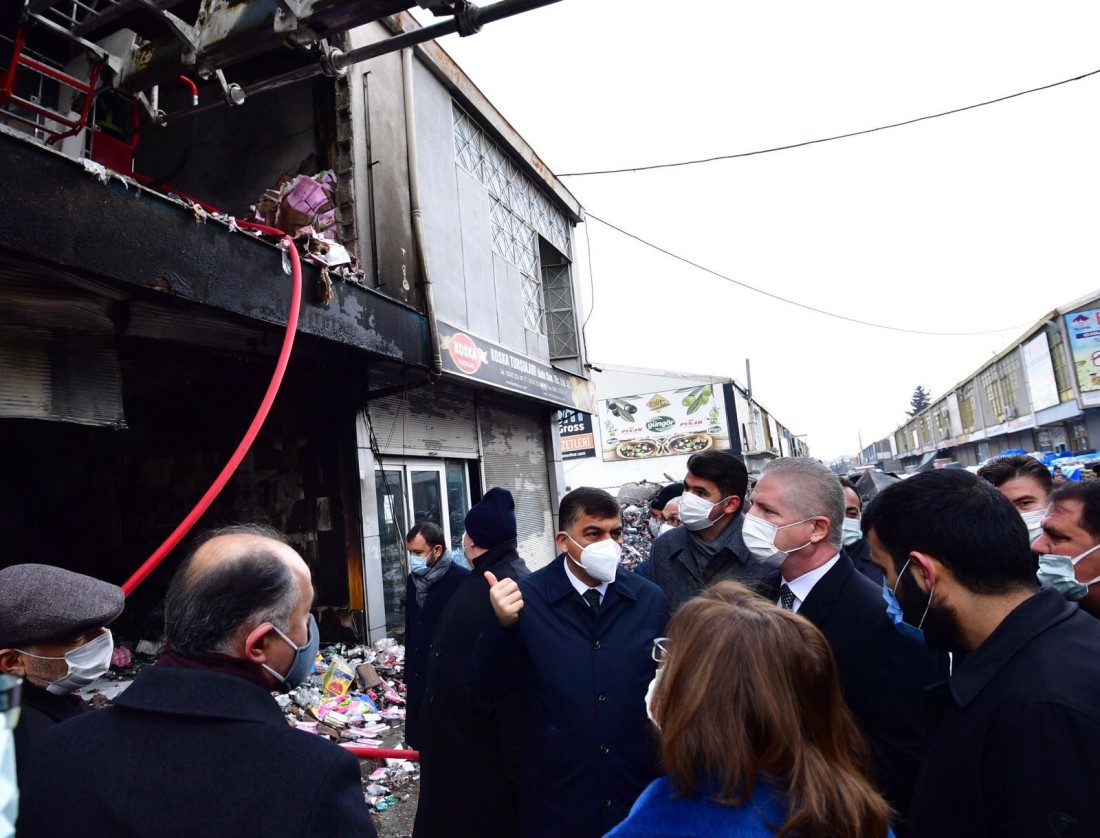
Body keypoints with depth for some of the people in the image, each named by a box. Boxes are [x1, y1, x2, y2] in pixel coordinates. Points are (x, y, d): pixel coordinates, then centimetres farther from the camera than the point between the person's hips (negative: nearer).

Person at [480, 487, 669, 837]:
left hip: (637, 791, 2)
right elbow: (492, 689, -12)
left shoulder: (650, 599, -3)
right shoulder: (526, 597, -11)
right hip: (554, 795, -2)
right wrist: (503, 624, -27)